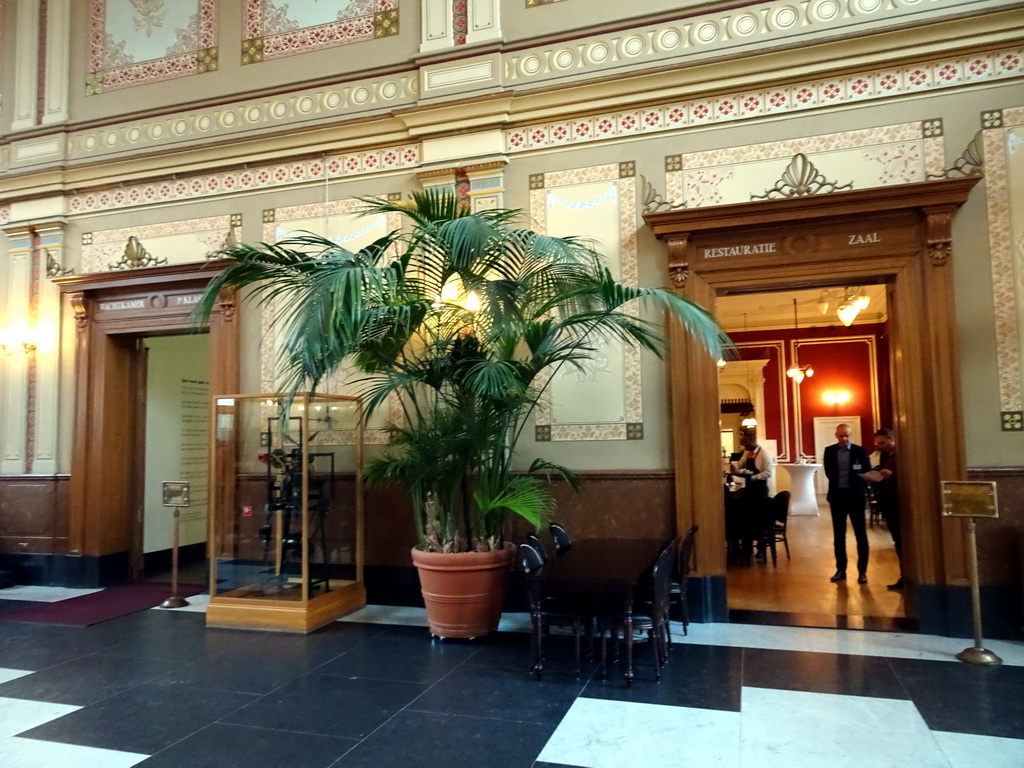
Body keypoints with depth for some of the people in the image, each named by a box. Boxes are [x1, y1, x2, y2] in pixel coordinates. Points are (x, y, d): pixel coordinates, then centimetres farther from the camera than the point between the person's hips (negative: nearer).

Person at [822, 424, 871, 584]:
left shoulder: (860, 451, 0)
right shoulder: (829, 451, 4)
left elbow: (868, 472, -2)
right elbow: (829, 473, 1)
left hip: (856, 495, -2)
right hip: (837, 495, 2)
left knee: (861, 534, 3)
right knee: (838, 535, 8)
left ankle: (862, 571, 12)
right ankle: (841, 569, 18)